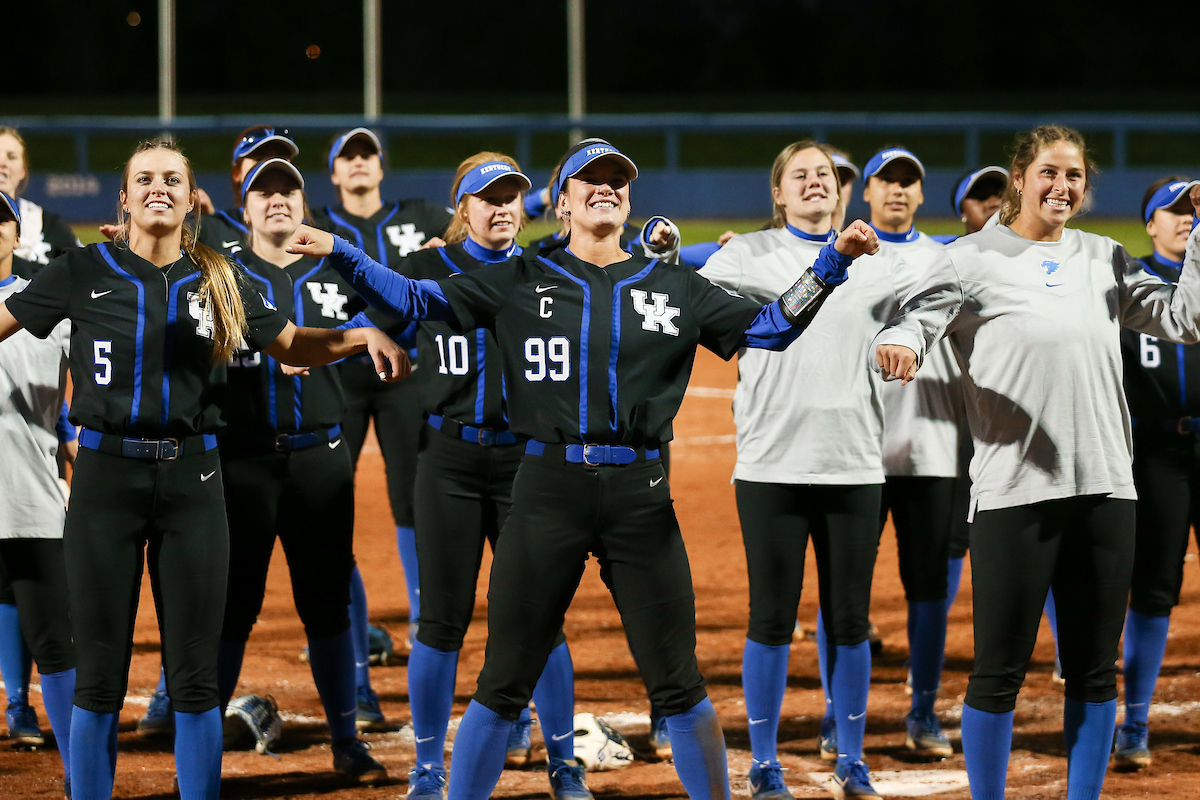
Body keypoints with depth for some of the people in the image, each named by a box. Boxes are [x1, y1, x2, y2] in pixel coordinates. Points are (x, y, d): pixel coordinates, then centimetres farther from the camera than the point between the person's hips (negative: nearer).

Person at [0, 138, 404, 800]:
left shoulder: (219, 281, 9)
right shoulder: (84, 271, 2)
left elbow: (290, 344, 16)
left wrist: (362, 337, -1)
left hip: (193, 478, 2)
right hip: (107, 473, -2)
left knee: (195, 672, 3)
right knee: (99, 671, 1)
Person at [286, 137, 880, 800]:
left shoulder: (675, 287, 11)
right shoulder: (521, 282, 7)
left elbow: (768, 326, 10)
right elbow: (417, 300, 5)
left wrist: (834, 260, -1)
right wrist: (340, 253, -7)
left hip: (641, 495, 1)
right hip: (549, 490, -1)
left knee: (677, 681, 3)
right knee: (505, 681, 2)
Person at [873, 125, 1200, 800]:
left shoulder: (1105, 259, 14)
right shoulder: (975, 259, 1)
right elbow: (918, 319, -11)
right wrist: (899, 345, -34)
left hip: (1104, 488, 4)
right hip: (1015, 488, -4)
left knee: (1095, 668, 9)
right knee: (1001, 669, -2)